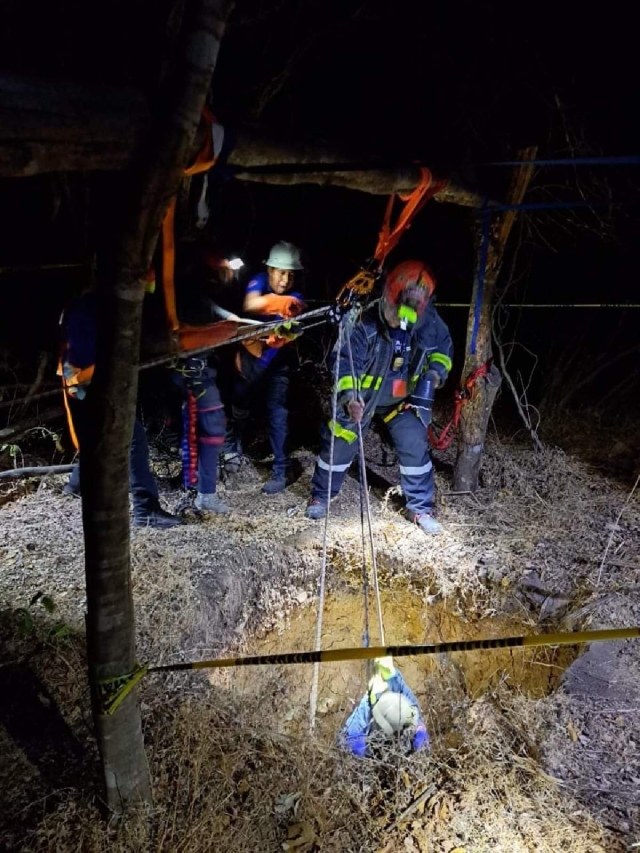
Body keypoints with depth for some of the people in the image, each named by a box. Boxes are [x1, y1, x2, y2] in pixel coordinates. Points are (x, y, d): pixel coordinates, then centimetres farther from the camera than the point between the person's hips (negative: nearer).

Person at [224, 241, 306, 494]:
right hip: (250, 356, 2)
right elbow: (250, 305, -38)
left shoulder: (295, 298, -18)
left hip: (277, 362, -2)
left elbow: (291, 329, -34)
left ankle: (280, 471, -1)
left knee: (277, 413, -10)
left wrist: (280, 337, -57)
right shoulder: (259, 281, -16)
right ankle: (233, 447, 45)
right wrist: (278, 301, -56)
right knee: (240, 406, 16)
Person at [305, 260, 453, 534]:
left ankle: (420, 508, 15)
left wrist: (436, 371, -17)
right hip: (362, 396, -2)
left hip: (404, 398, 2)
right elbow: (346, 362, -27)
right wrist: (349, 396, -44)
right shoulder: (367, 325, -28)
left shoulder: (431, 323, -17)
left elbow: (444, 348, 3)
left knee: (415, 446, -4)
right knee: (339, 444, 3)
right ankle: (320, 496, 28)